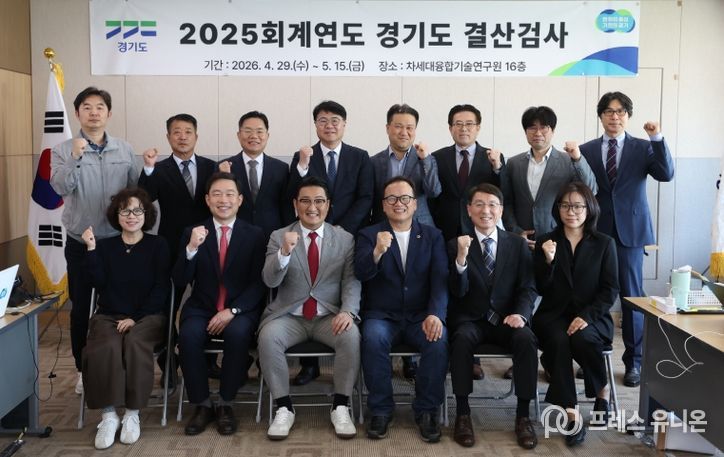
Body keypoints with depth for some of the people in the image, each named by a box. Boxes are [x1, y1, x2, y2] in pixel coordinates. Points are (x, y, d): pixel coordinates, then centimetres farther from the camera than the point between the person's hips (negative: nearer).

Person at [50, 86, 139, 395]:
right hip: (80, 244, -1)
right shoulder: (63, 151, -3)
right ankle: (83, 369, 22)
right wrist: (76, 158, -30)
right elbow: (60, 187, -18)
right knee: (81, 309, 8)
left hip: (118, 242, 2)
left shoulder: (125, 150, 3)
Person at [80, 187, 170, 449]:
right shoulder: (105, 246, 11)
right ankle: (108, 415, -21)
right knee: (105, 347, -31)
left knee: (135, 344, -34)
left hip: (148, 315, -1)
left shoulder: (158, 245, 4)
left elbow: (161, 289, -3)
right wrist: (91, 249, -10)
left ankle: (132, 414, -21)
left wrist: (135, 318, -13)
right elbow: (99, 284, -1)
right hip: (109, 315, 2)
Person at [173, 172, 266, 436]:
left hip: (240, 311, -1)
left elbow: (258, 284, -2)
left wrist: (232, 310, -17)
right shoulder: (193, 233, 7)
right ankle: (202, 405, -11)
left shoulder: (255, 235, 3)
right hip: (201, 309, 1)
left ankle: (225, 404, -13)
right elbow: (180, 281, -2)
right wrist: (191, 248, -19)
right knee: (188, 335, -30)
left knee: (238, 333, -33)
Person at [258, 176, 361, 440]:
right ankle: (284, 408, -13)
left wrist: (348, 311, -22)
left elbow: (352, 281, -2)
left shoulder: (346, 239, 5)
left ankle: (340, 407, -13)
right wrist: (285, 252, -27)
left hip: (330, 316, 0)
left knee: (351, 335, -30)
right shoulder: (279, 237, 4)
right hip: (289, 316, 0)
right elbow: (270, 281, -8)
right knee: (268, 335, -30)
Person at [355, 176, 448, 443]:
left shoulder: (433, 236, 8)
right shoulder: (368, 235, 4)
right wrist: (377, 252, -35)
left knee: (439, 340, -29)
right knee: (373, 338, -32)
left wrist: (435, 314, -22)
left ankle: (427, 410, -9)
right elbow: (360, 273, -13)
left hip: (421, 316, 1)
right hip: (382, 316, -1)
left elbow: (440, 279, -4)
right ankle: (381, 410, -13)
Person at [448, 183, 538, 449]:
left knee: (526, 339, -29)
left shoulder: (518, 244, 8)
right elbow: (458, 292, -7)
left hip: (506, 319, 1)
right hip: (470, 320, -1)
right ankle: (463, 414, -22)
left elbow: (528, 288, 3)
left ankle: (523, 415, -18)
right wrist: (461, 258, -25)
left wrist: (520, 313, -18)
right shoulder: (456, 245, 2)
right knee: (461, 339, -33)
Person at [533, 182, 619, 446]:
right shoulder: (545, 242, 7)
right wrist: (548, 261, -16)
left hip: (592, 317, -1)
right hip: (553, 315, 1)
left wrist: (587, 316, -16)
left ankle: (602, 389, -3)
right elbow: (542, 289, 2)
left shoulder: (604, 244, 5)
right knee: (558, 341, -32)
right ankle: (571, 412, -26)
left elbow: (610, 290, 0)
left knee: (581, 340, -33)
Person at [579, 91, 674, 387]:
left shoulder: (643, 148, 4)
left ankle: (633, 361, 14)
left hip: (630, 230, -1)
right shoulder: (586, 151, 6)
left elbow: (666, 174, -11)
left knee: (631, 296, 3)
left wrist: (657, 138, -19)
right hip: (595, 231, 1)